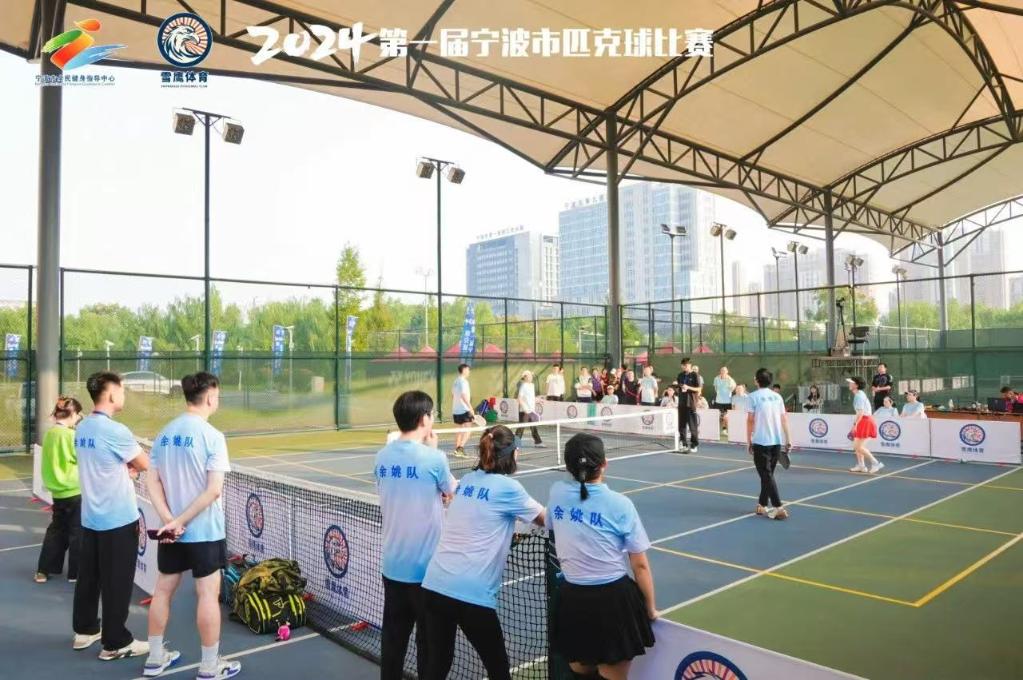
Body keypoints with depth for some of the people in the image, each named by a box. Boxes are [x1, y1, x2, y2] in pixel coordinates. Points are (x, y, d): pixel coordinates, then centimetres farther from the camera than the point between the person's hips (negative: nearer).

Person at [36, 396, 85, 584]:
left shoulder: (50, 433, 3)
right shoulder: (70, 435, -19)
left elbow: (61, 460, 12)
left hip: (59, 491, 7)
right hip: (75, 491, -7)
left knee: (56, 530, 19)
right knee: (78, 533, 6)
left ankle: (44, 570, 24)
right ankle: (75, 573, 16)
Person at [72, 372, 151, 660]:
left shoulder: (82, 429, 5)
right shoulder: (115, 431, -21)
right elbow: (145, 465, -10)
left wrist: (126, 465, 3)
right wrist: (133, 461, 9)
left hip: (90, 517, 8)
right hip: (118, 519, -8)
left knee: (88, 576, 18)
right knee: (117, 583, 2)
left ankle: (85, 630, 32)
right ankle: (115, 643, 10)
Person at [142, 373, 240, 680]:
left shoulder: (164, 434, 4)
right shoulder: (212, 436, -16)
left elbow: (152, 482, 1)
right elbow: (214, 489, -22)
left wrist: (169, 520, -7)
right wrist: (181, 520, -15)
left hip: (170, 530, 7)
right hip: (204, 531, -6)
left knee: (163, 589, 17)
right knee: (208, 594, 3)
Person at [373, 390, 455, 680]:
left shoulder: (382, 458, -1)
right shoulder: (433, 458, -18)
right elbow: (453, 494, 0)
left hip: (392, 564, 5)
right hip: (426, 566, -5)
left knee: (393, 635, 16)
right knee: (429, 638, 10)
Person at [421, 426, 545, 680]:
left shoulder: (467, 480, 10)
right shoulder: (507, 487, -7)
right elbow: (544, 519, 10)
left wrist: (510, 526, 28)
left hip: (434, 585, 6)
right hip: (471, 594, -6)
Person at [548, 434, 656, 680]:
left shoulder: (556, 492, -2)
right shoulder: (620, 504, -12)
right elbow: (640, 565, -7)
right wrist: (650, 608, 7)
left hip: (571, 598, 3)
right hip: (613, 598, -3)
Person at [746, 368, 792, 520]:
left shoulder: (754, 396, -6)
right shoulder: (777, 396, 7)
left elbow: (750, 420, -7)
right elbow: (784, 419, 6)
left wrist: (748, 441, 1)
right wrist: (788, 439, 10)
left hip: (761, 442, -5)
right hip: (777, 441, 5)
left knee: (767, 475, -1)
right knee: (767, 474, 16)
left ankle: (779, 508, -9)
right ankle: (762, 505, 23)